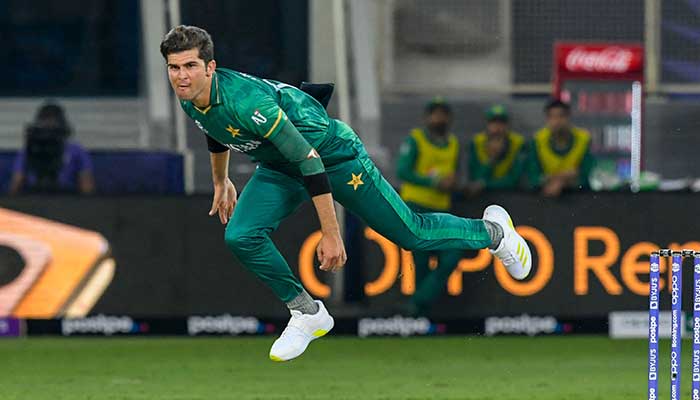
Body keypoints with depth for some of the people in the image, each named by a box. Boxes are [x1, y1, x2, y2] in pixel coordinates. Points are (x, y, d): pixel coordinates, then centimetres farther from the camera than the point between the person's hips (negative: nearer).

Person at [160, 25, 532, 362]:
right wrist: (221, 182, 29)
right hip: (278, 168, 7)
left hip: (333, 154, -7)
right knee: (240, 237, -14)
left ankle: (493, 231, 31)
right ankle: (307, 314, 6)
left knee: (411, 234, 2)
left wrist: (331, 234, -33)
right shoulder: (191, 101, -13)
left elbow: (309, 160, -35)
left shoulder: (245, 101, -38)